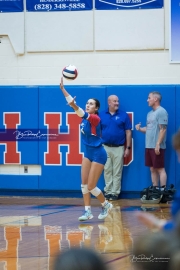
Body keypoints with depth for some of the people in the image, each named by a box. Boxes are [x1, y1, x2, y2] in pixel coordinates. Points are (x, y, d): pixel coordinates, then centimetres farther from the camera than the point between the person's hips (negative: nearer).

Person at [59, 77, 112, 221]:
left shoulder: (95, 118, -19)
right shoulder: (85, 116, 1)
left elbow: (82, 113, -39)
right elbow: (71, 101, 1)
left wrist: (74, 106, -56)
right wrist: (62, 88, -6)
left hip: (98, 154, -8)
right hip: (88, 152, 8)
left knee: (91, 186, -5)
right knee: (84, 184, 3)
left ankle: (106, 205, 17)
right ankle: (88, 212, 8)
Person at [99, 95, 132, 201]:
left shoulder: (124, 115, -1)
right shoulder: (101, 115, 4)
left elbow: (128, 132, 1)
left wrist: (128, 148, -3)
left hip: (119, 148, -2)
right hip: (105, 148, 2)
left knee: (117, 172, 1)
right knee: (107, 171, 6)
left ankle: (115, 192, 5)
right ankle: (107, 191, 12)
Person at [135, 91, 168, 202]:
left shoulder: (161, 112, -11)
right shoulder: (150, 113, 17)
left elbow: (163, 129, -17)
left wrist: (158, 144, -21)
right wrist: (140, 129, 1)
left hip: (157, 147, -9)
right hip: (149, 146, 9)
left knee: (160, 169, -6)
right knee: (153, 169, 11)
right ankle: (155, 191, 17)